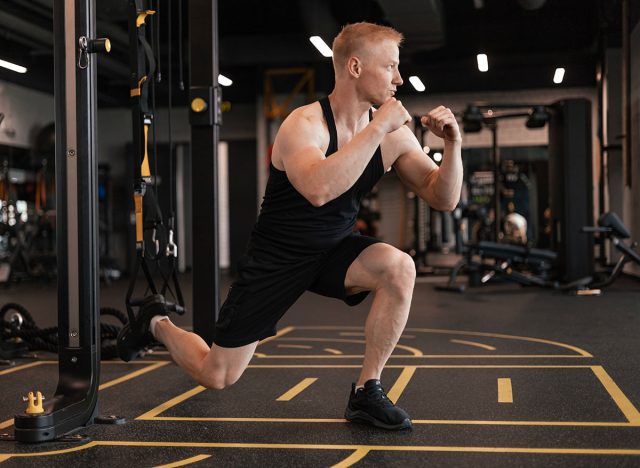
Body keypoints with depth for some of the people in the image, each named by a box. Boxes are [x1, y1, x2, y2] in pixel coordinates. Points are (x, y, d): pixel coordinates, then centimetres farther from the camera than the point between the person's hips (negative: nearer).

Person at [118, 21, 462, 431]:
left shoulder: (394, 135, -7)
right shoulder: (304, 125, -24)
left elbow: (444, 199, -5)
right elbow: (318, 189, -45)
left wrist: (452, 144, -23)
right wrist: (376, 128, -40)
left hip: (335, 250, 4)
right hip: (277, 258, -4)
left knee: (400, 269, -29)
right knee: (216, 377, 2)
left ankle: (366, 392, -13)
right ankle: (158, 325, 35)